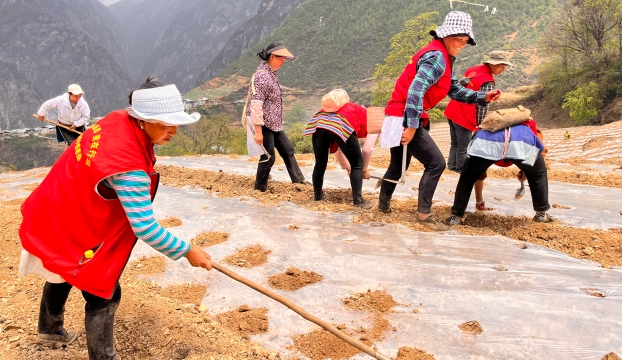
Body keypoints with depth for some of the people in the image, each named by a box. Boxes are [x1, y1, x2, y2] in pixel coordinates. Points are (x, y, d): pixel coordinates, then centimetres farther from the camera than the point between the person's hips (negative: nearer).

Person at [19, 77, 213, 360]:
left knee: (63, 275, 32)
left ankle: (50, 328, 59)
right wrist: (187, 251, -24)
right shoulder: (129, 166, -38)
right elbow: (145, 229, -35)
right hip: (70, 229, -10)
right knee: (103, 294, 1)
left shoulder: (119, 119, -13)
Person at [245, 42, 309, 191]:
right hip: (264, 125, -10)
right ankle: (259, 189, 15)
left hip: (274, 124, 10)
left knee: (288, 150, 16)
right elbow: (256, 104, -25)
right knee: (268, 158, -1)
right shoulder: (262, 75, -20)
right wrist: (258, 130, -26)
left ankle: (299, 180, 29)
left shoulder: (271, 73, 9)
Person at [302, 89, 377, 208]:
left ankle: (318, 195, 37)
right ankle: (358, 200, 10)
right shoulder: (364, 113, 30)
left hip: (319, 124, 6)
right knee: (357, 164, 11)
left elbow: (335, 146, 43)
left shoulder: (342, 108, 44)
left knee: (320, 164, 22)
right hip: (341, 126, -5)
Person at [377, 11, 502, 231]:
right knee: (436, 163, -9)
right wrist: (412, 126, -28)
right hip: (404, 118, -11)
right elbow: (415, 91, -27)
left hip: (399, 117, 11)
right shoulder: (437, 57, -16)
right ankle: (424, 213, -2)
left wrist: (483, 97, 5)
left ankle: (384, 204, 36)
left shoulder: (442, 57, 17)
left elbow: (455, 90, 16)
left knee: (398, 165, 22)